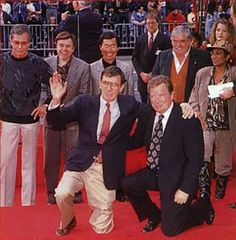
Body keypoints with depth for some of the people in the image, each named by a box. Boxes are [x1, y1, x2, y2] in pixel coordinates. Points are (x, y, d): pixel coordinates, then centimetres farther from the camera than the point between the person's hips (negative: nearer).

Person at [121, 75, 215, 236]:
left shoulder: (188, 120, -21)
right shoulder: (147, 116, -2)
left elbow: (196, 159, -19)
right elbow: (137, 141, 8)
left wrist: (185, 189, -22)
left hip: (177, 178, -6)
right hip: (154, 173, 6)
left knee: (169, 230, -5)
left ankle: (204, 206, 23)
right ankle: (154, 215, 17)